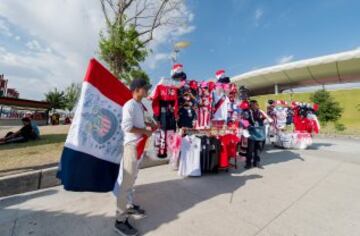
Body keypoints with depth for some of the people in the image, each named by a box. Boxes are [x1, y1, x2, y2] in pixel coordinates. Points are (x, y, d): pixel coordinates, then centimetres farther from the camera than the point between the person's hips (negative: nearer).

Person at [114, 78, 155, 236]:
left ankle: (128, 206, 38)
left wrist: (149, 125, 8)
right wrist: (146, 131, -16)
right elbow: (127, 126, -24)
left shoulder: (139, 105, 11)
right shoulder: (130, 105, -16)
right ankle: (120, 220, 10)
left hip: (139, 144, 10)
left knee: (133, 178, 20)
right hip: (131, 145, -9)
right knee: (127, 180, -3)